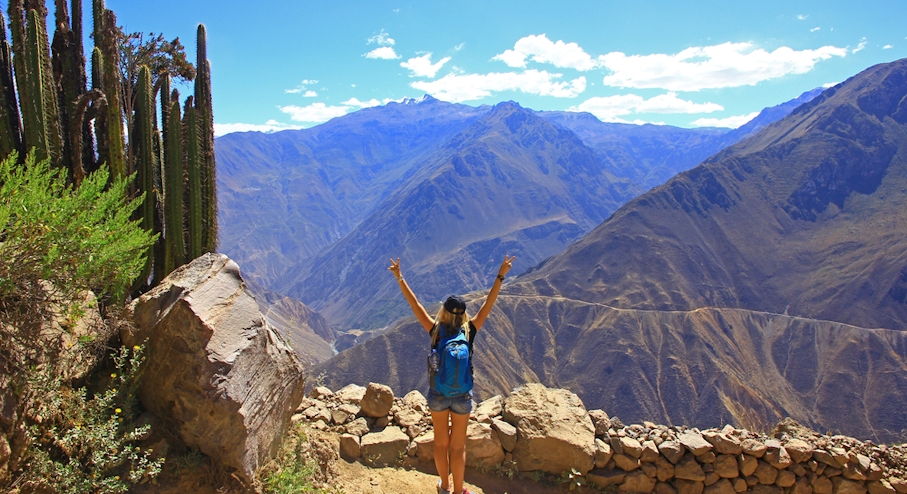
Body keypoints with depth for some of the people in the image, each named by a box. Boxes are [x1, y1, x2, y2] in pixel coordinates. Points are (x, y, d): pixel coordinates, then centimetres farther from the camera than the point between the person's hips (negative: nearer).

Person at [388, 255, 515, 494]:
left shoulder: (436, 331, -15)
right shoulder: (469, 331, -16)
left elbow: (415, 304, -13)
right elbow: (488, 304, -15)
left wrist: (399, 278, -9)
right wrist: (500, 276, -13)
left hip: (438, 394, 1)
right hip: (462, 396, -1)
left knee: (441, 442, 19)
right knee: (458, 446, 12)